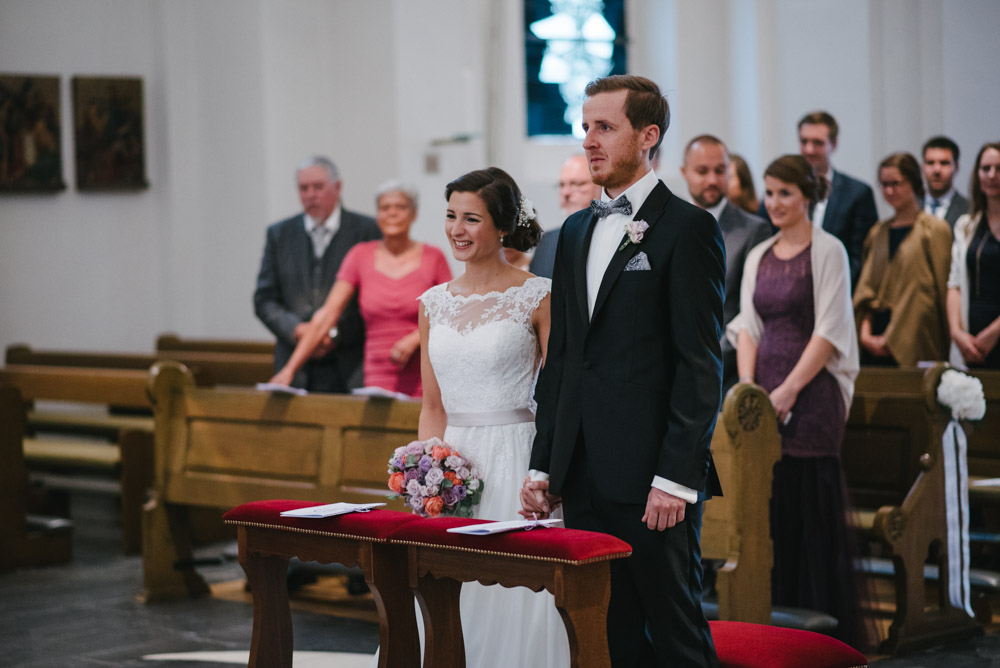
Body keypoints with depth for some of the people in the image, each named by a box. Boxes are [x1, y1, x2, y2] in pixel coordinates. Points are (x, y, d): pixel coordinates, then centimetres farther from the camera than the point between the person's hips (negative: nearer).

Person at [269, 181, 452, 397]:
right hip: (379, 381, 1)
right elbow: (326, 315, 2)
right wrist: (289, 369, -5)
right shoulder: (361, 256, 7)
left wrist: (414, 340, -11)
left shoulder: (433, 258, 4)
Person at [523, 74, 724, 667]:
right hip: (583, 476, 7)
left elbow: (701, 365, -11)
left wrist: (676, 478, -16)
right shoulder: (576, 231, 16)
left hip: (652, 475, -7)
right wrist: (542, 465, 13)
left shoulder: (688, 228, -6)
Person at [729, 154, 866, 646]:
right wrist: (748, 389, -3)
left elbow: (828, 332, -9)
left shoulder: (827, 251, -3)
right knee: (769, 509, 4)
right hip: (764, 399, 5)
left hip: (812, 395, -5)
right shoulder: (759, 257, 14)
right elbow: (748, 327, 12)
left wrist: (787, 392, -14)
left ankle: (826, 630, 4)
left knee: (814, 512, -4)